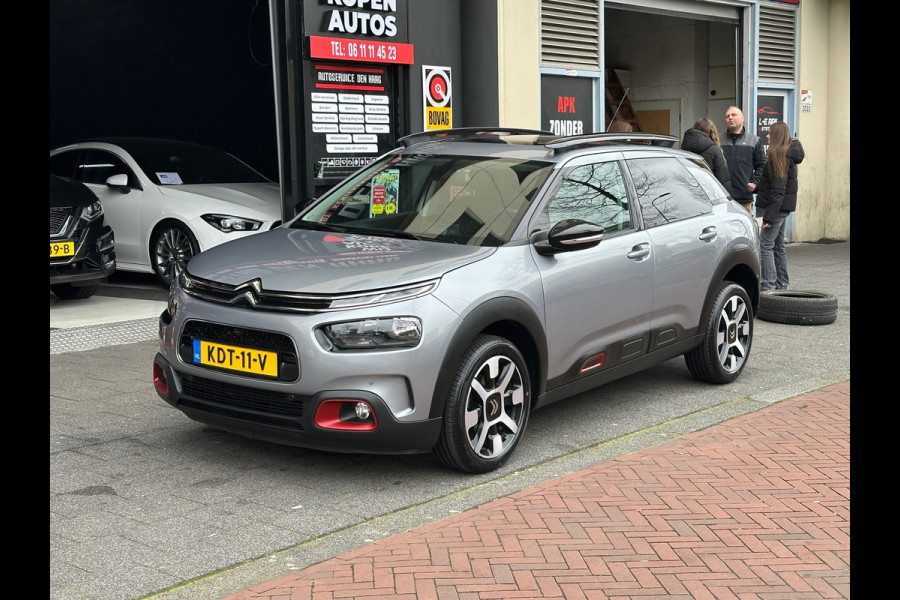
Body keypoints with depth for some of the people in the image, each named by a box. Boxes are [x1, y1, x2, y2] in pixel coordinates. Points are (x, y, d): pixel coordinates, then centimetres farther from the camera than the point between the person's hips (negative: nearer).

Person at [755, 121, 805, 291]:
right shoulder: (789, 154, 13)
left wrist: (769, 216, -22)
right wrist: (756, 187, 23)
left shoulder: (778, 155, -16)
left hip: (776, 206, -10)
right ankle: (781, 283, 23)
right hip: (784, 207, 10)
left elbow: (778, 190, -20)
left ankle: (768, 285, -10)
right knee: (778, 245, 16)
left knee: (765, 244, -8)